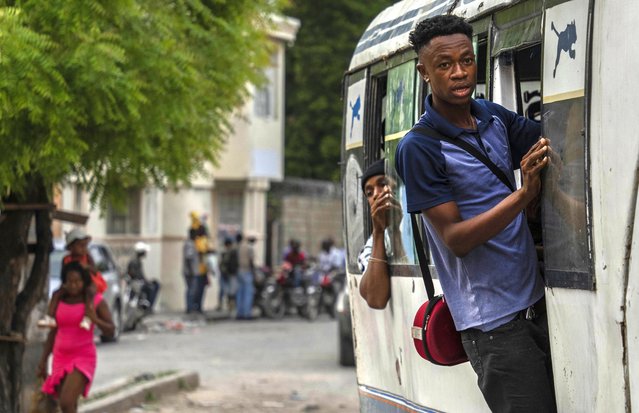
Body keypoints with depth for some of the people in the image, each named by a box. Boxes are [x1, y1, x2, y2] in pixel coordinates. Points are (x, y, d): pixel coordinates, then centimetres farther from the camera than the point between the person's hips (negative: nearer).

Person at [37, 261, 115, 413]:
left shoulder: (95, 301, -6)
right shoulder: (59, 301, 6)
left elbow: (110, 331, -10)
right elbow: (53, 332, 13)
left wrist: (95, 319, -28)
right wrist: (43, 361, 11)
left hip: (83, 358, -5)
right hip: (61, 359, 5)